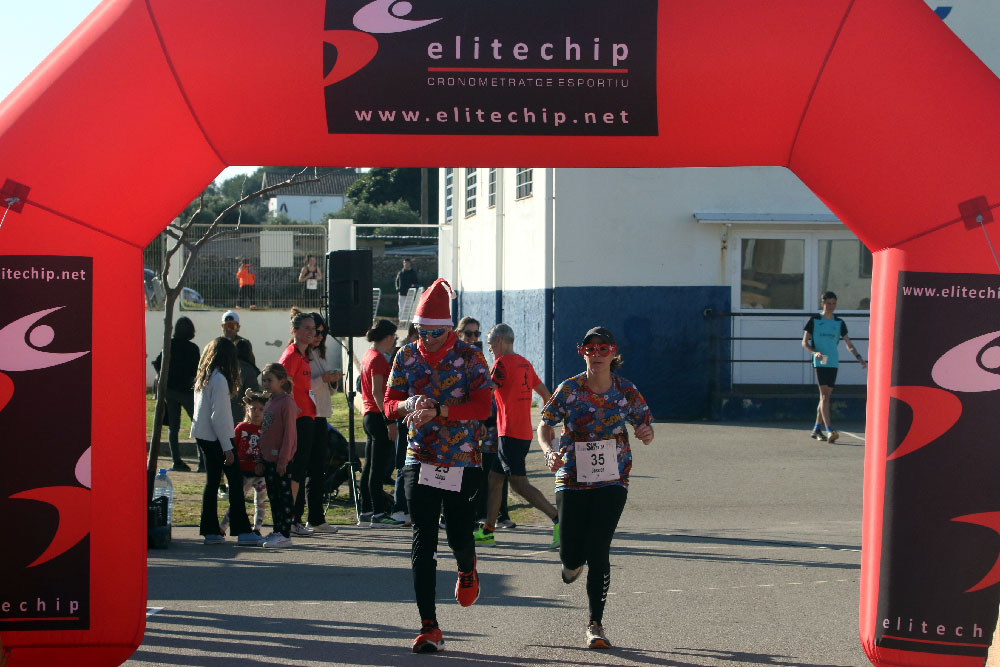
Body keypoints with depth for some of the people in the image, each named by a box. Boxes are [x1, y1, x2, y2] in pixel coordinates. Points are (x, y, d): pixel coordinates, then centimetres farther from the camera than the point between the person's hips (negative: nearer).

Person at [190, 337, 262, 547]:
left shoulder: (202, 378, 11)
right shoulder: (219, 380, -16)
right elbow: (219, 416, -19)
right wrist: (227, 448, -18)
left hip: (202, 436, 9)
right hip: (217, 437, -9)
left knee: (212, 482, 11)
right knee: (235, 481, -5)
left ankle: (211, 531, 12)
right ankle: (242, 531, -8)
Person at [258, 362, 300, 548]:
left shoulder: (287, 403, -13)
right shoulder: (269, 403, 14)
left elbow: (289, 433, -16)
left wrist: (283, 458, -19)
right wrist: (261, 457, 17)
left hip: (281, 459, -9)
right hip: (268, 458, 9)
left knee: (284, 496, -3)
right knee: (273, 496, 14)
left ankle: (285, 534, 0)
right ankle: (277, 531, 22)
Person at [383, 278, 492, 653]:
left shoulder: (469, 357, -5)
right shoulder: (406, 357, 5)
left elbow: (482, 407, -14)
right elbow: (389, 404, 3)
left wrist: (439, 411, -25)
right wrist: (409, 405, -20)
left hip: (462, 463, -2)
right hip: (419, 462, 2)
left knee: (459, 536, 4)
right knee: (422, 544, -4)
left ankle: (467, 570, 44)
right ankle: (429, 627, -1)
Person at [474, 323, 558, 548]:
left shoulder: (502, 363, -11)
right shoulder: (525, 363, 15)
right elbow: (545, 393, 20)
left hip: (510, 434, -9)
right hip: (524, 432, 9)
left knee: (520, 484, -10)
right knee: (494, 479, 14)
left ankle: (558, 520, -17)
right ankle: (487, 531, 18)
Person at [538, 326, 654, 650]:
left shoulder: (627, 391, -1)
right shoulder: (569, 389, -4)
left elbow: (645, 427, 8)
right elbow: (545, 424, 3)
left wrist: (646, 433, -16)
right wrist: (549, 450, -17)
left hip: (612, 481, 0)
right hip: (572, 478, 0)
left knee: (598, 551, -8)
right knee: (572, 555, -1)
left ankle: (595, 625, 5)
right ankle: (572, 561, 41)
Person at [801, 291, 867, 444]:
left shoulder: (839, 323, 11)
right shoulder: (814, 320, 2)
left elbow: (848, 344, 14)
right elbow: (804, 343, 2)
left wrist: (859, 357, -2)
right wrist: (815, 352, -17)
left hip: (833, 363, 4)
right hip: (819, 363, -4)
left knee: (825, 396, 8)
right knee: (824, 395, -15)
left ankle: (816, 429, 21)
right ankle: (829, 430, -24)